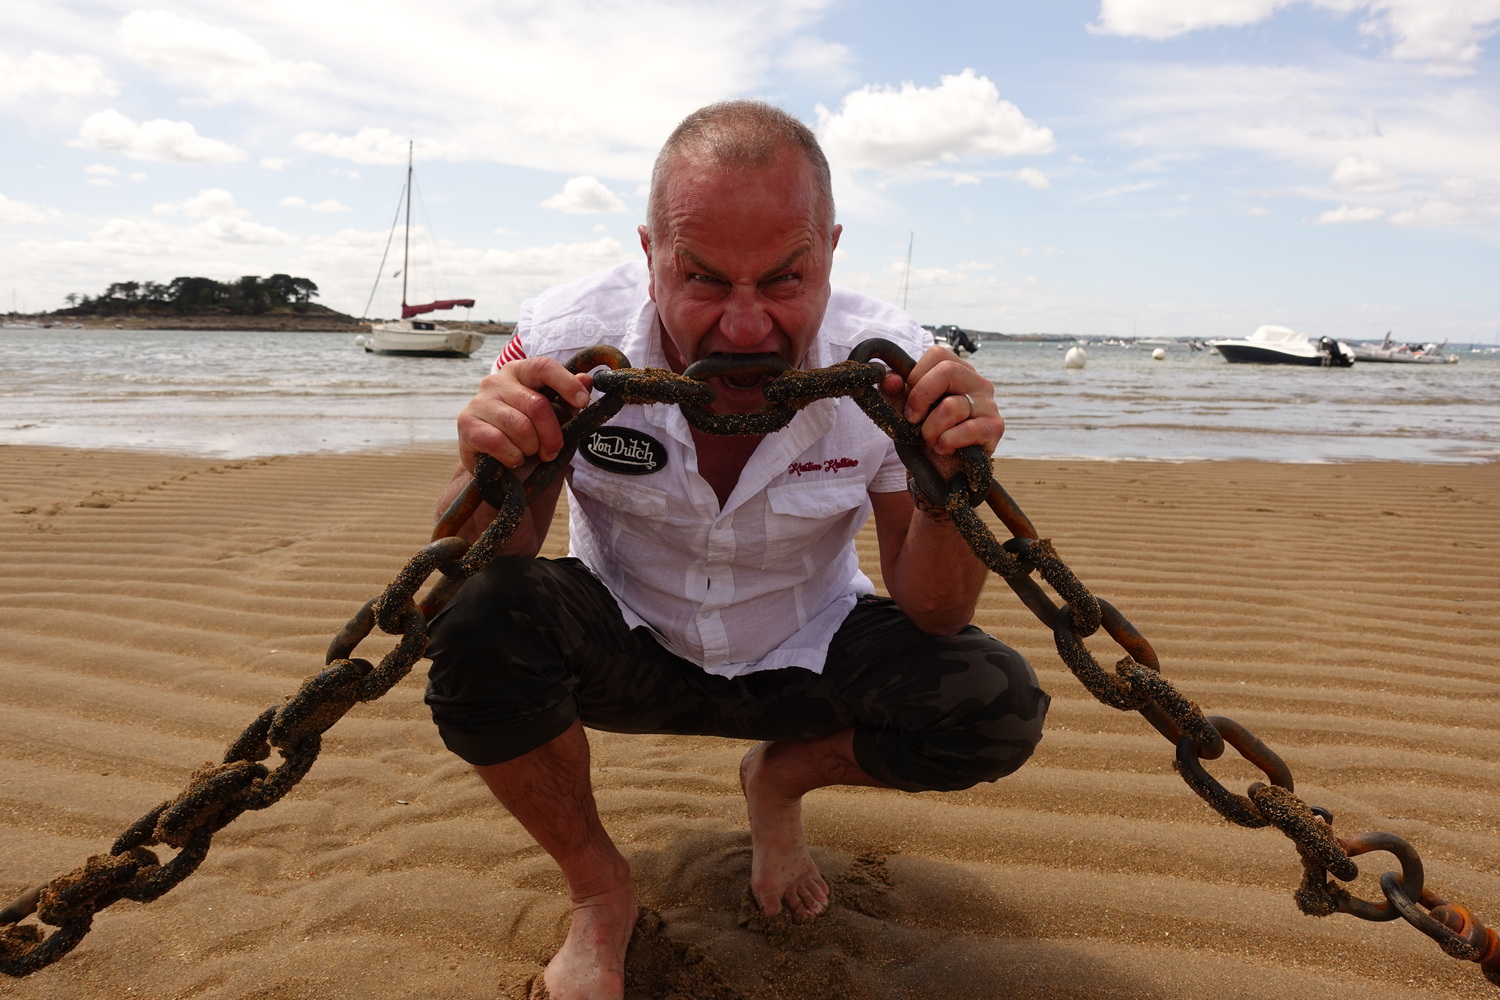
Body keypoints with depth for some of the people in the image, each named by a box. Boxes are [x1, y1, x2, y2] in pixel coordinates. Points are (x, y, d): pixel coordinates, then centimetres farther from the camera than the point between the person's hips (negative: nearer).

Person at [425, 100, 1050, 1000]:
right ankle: (599, 893, 0)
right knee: (475, 628, -30)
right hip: (622, 645, 0)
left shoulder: (892, 365, -21)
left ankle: (781, 778, 13)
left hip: (804, 654, 1)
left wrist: (950, 482, -36)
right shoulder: (566, 340, -23)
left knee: (995, 710, -22)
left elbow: (932, 617, -16)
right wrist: (490, 479, -40)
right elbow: (470, 564, -17)